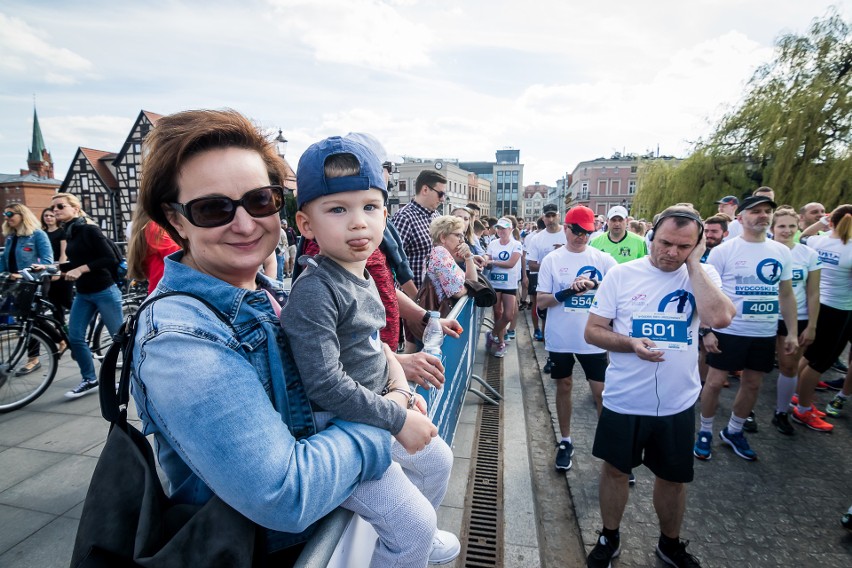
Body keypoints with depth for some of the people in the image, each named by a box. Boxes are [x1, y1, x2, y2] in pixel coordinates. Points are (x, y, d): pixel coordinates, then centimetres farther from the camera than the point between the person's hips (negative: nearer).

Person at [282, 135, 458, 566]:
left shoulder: (363, 280, 4)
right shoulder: (314, 291, -25)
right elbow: (325, 385, -28)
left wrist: (400, 391, 1)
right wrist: (398, 419, -21)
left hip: (373, 413, 9)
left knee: (437, 459, 25)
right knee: (414, 523, -6)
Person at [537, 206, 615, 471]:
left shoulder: (603, 259, 0)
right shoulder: (551, 260, -1)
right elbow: (541, 301, -4)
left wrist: (595, 286, -21)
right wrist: (567, 291, -19)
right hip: (560, 338, 1)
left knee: (602, 391, 3)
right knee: (564, 387, 14)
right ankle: (565, 442, 30)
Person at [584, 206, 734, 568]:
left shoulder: (702, 275, -4)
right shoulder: (621, 274, -8)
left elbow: (719, 318, -26)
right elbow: (592, 331, -6)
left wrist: (693, 264, -19)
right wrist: (630, 344, -23)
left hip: (677, 403, 1)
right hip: (623, 400, -1)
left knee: (673, 478, 20)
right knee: (615, 469, 16)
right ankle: (609, 538, 40)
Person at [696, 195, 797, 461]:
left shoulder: (782, 252, 5)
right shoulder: (723, 251, -9)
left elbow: (787, 294, 11)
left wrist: (792, 332, 7)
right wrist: (706, 330, -13)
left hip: (766, 333, 5)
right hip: (727, 330, -4)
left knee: (752, 384, 14)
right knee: (714, 382, 3)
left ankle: (733, 431, 33)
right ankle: (705, 432, 22)